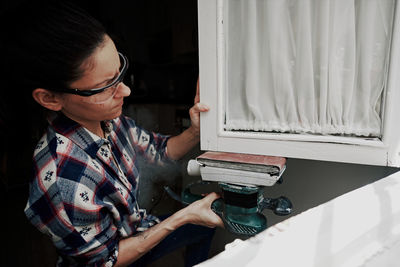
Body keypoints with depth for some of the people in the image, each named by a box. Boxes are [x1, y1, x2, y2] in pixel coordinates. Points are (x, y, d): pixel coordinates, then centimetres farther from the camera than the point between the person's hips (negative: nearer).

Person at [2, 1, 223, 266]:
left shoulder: (109, 119, -18)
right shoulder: (62, 187, -39)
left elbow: (160, 150, -5)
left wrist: (195, 132, -24)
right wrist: (183, 217, -24)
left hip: (135, 230, 6)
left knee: (207, 222, 17)